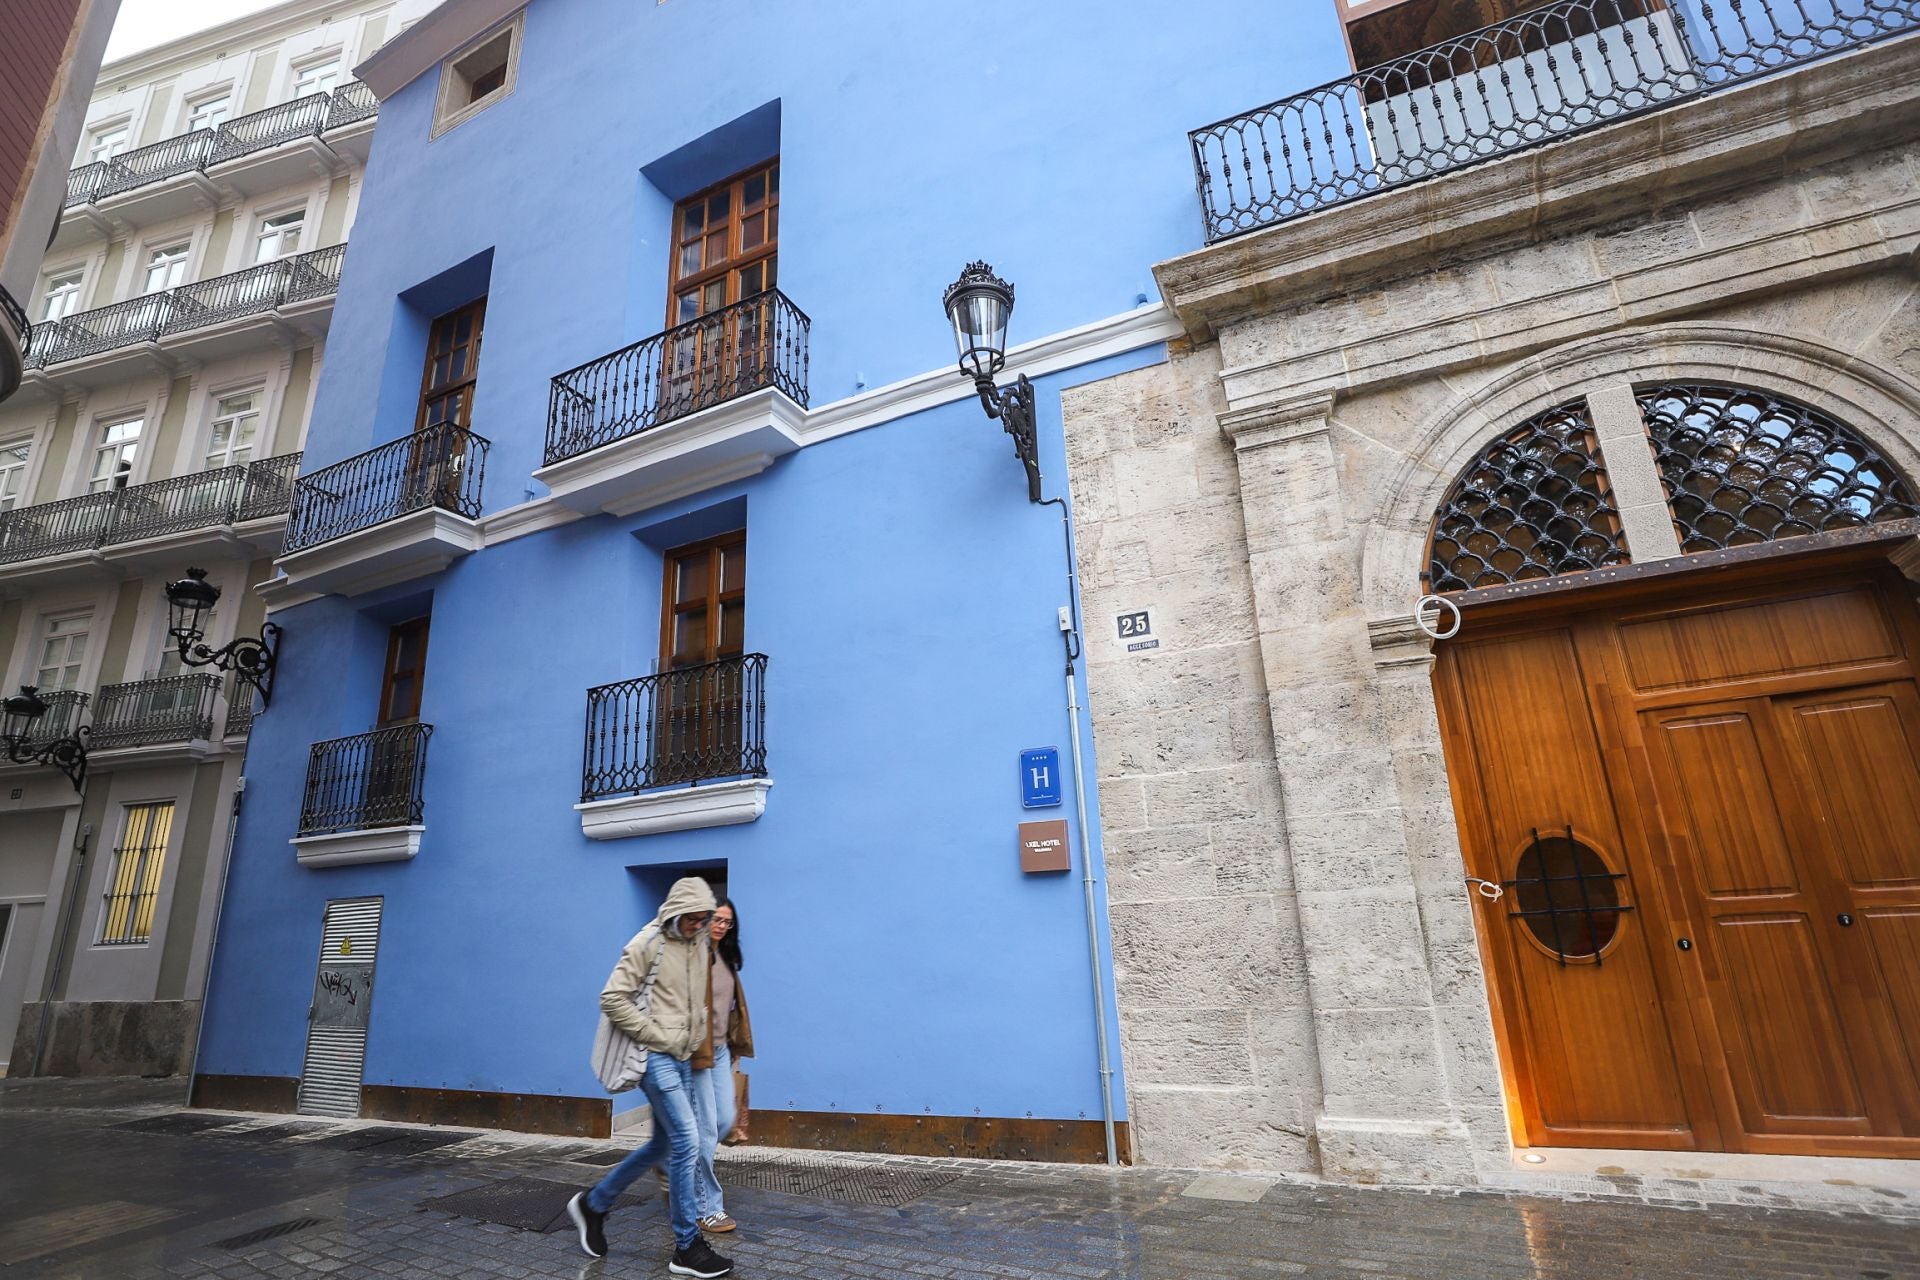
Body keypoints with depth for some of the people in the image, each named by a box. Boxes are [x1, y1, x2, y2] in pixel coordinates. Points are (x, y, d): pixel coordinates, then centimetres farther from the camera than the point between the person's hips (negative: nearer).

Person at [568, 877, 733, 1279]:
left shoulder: (701, 945, 7)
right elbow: (612, 998, -15)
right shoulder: (649, 944, -14)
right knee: (687, 1142, -10)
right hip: (655, 1057, -8)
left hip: (683, 1059, 8)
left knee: (663, 1145, 16)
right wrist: (656, 1035, -15)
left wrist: (697, 1038, 9)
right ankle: (687, 1248, 3)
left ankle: (594, 1204, 35)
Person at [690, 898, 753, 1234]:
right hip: (696, 1052, -8)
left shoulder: (725, 957, 10)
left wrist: (734, 1045, 16)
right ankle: (707, 1209, 13)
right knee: (706, 1130, -1)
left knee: (725, 1121, 13)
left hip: (720, 1050, 8)